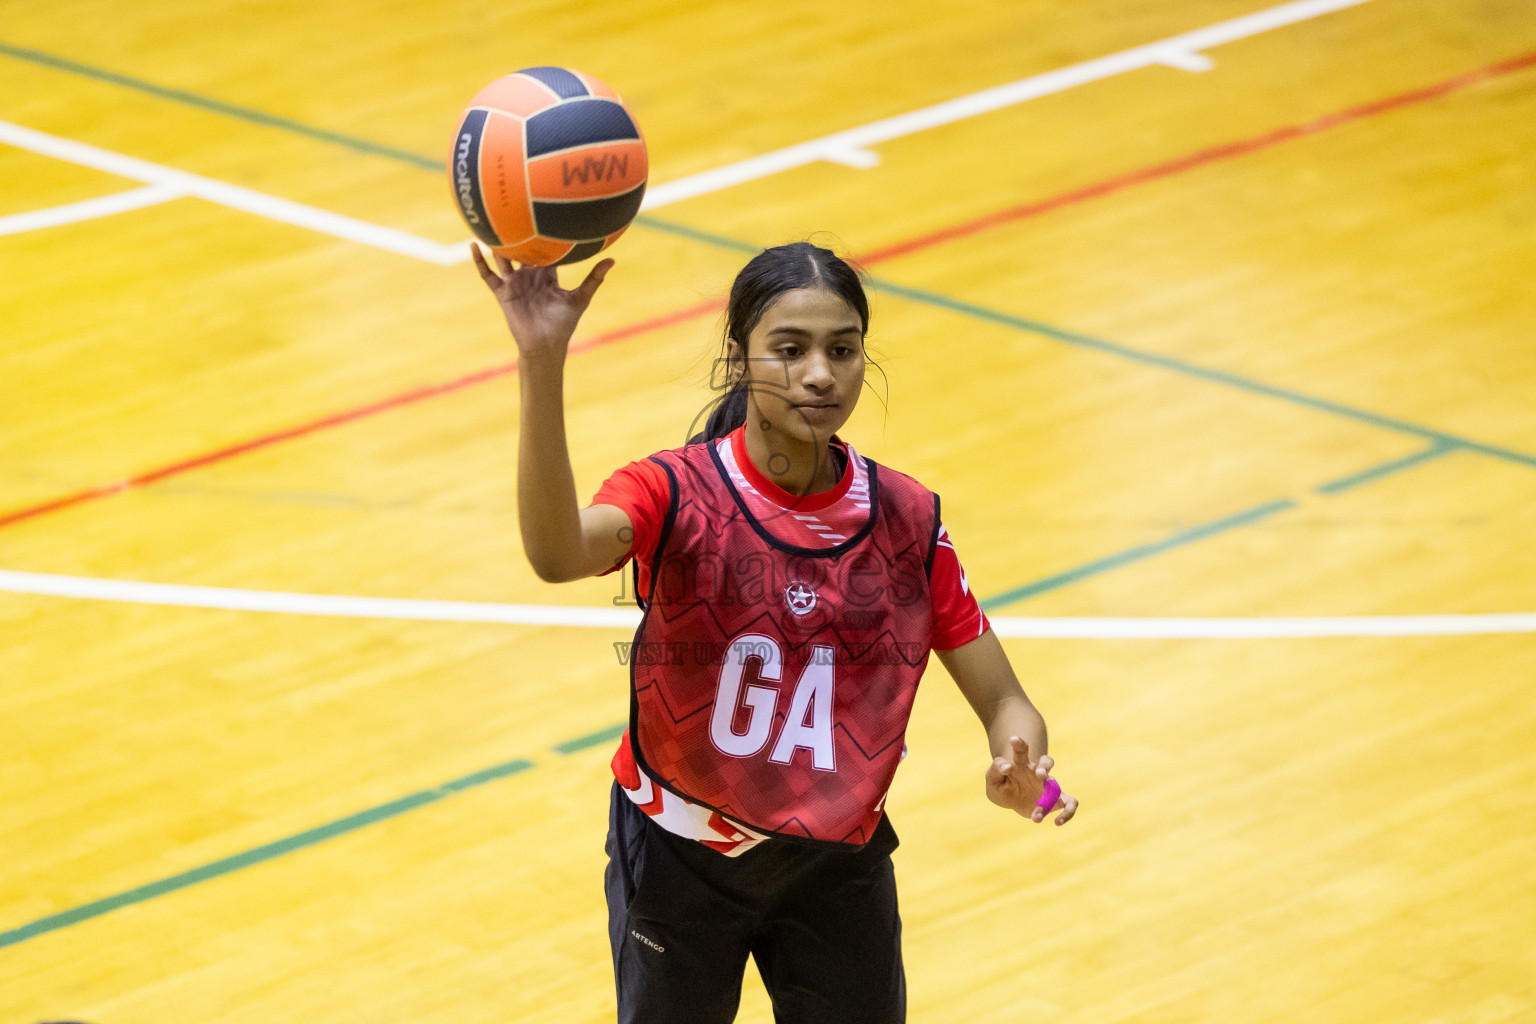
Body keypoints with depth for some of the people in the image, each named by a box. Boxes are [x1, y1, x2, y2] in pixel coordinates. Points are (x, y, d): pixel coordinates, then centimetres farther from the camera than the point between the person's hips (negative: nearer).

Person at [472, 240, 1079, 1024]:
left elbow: (1004, 702, -6)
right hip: (678, 851, -2)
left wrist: (1022, 770, -32)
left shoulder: (906, 520, -9)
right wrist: (542, 363, -56)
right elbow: (558, 553, -42)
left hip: (836, 862, 2)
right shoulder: (676, 495, -19)